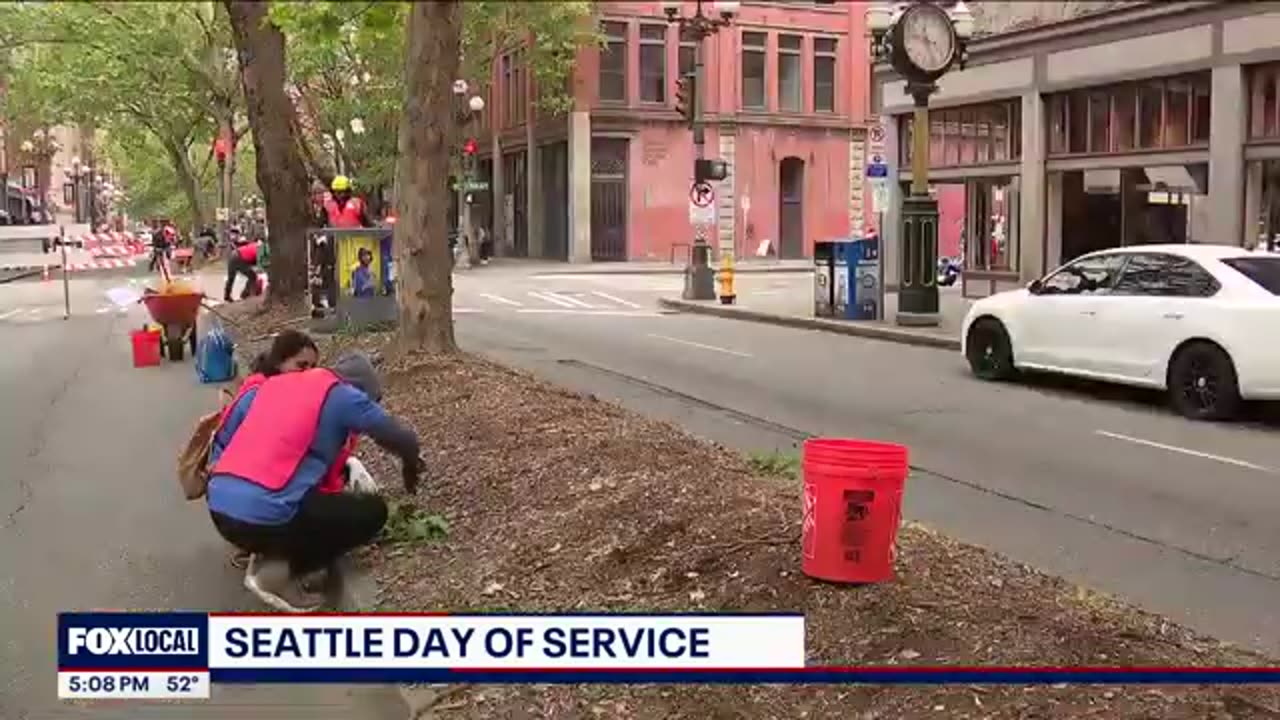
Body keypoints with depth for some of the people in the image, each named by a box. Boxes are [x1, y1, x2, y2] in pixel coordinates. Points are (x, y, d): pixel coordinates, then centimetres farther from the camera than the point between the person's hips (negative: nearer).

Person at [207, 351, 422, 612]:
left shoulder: (268, 386, 19)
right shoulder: (342, 396, 2)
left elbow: (220, 444, 21)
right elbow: (402, 438, 10)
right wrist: (411, 466, 31)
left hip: (220, 512, 8)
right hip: (268, 517, -8)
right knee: (373, 511, 8)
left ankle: (270, 554, 11)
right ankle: (282, 571, 2)